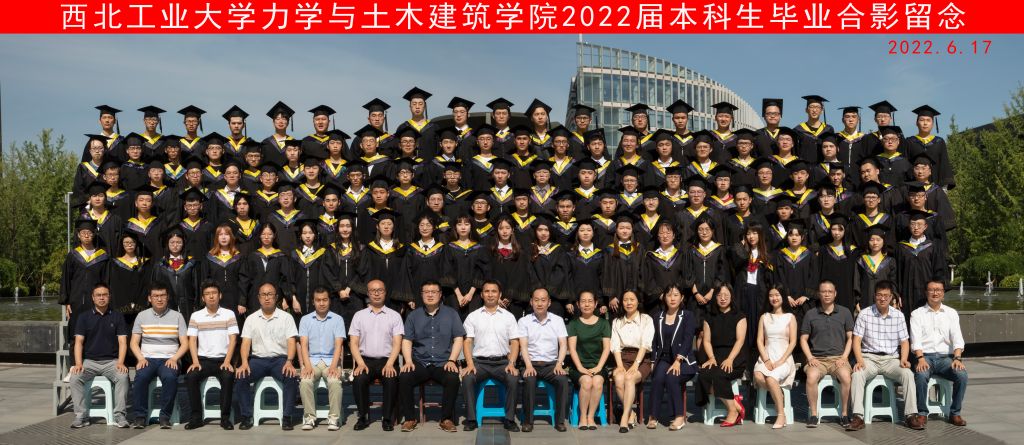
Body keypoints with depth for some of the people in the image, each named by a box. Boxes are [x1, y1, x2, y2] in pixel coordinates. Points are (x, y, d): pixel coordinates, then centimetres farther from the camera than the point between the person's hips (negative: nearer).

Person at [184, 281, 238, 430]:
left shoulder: (229, 314, 4)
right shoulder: (195, 316, 9)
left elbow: (233, 339, -1)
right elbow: (192, 340, 4)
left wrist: (227, 362, -14)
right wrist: (195, 361, -11)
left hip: (222, 359, -1)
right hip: (203, 359, 2)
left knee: (228, 376, -32)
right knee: (190, 376, -28)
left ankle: (225, 417, -19)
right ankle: (196, 417, -14)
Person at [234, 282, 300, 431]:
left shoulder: (286, 317, 5)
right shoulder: (251, 319, 11)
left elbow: (291, 342, -3)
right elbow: (246, 342, 3)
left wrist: (289, 362, -21)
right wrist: (244, 362, -15)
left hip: (279, 358, -2)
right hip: (257, 359, 2)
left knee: (291, 377, -32)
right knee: (240, 377, -26)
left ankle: (286, 417, -20)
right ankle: (246, 417, -13)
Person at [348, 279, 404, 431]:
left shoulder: (394, 316, 9)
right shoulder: (359, 315, 12)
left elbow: (397, 343, 1)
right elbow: (353, 343, 6)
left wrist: (389, 364, -15)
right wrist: (361, 363, -11)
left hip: (387, 361, -1)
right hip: (365, 360, 1)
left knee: (392, 379, -32)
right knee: (358, 379, -30)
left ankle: (387, 418, -15)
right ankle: (363, 416, -11)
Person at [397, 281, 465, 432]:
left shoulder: (451, 314, 10)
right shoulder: (413, 316, 13)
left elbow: (458, 339, 6)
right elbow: (407, 341, 9)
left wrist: (451, 360, -7)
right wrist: (408, 361, -7)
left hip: (443, 363, -1)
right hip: (420, 362, 1)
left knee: (453, 379, -33)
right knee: (403, 378, -28)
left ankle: (447, 419, -14)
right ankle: (410, 417, -9)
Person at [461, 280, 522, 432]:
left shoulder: (508, 316, 11)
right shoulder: (473, 317, 10)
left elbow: (514, 342, 7)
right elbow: (467, 342, 4)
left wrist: (511, 363, -9)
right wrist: (470, 363, -12)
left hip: (502, 361, 0)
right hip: (479, 361, 0)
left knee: (513, 379, -30)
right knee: (467, 378, -30)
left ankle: (509, 419, -16)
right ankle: (471, 419, -18)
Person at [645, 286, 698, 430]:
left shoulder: (688, 316, 4)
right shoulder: (657, 317, 14)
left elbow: (687, 340, -9)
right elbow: (654, 341, 11)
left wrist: (678, 360, -22)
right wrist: (653, 361, -3)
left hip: (683, 360, -2)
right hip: (664, 358, 2)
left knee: (671, 377, -33)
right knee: (658, 377, -30)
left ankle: (680, 416, -21)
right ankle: (653, 416, -22)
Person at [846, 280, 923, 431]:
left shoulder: (898, 315, 7)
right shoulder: (864, 314, 0)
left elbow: (904, 342, 9)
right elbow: (857, 340, -3)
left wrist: (903, 360, -10)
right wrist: (859, 360, -18)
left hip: (891, 359, 2)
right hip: (869, 357, -2)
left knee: (908, 374, -28)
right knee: (857, 374, -32)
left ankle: (911, 415, -20)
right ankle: (858, 417, -31)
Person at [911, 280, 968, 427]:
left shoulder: (951, 313, 14)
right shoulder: (917, 314, 8)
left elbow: (957, 338, 2)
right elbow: (915, 339, -4)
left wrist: (957, 358, -16)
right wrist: (920, 358, -22)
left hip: (946, 357, 2)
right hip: (925, 356, -2)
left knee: (962, 375, -27)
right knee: (921, 375, -34)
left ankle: (955, 413, -8)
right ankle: (922, 413, -15)